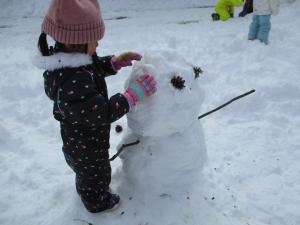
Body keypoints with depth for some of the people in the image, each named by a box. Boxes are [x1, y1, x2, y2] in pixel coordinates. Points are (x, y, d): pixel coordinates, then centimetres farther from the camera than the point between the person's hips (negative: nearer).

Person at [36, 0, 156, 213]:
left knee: (87, 171, 35)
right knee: (97, 173, 22)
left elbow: (93, 68, 7)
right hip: (87, 144, -8)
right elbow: (102, 112, -38)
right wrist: (134, 94, -36)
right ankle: (97, 202, 51)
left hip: (79, 137, 8)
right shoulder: (73, 83, -43)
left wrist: (114, 62, -7)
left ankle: (86, 190, 64)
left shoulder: (67, 59, -13)